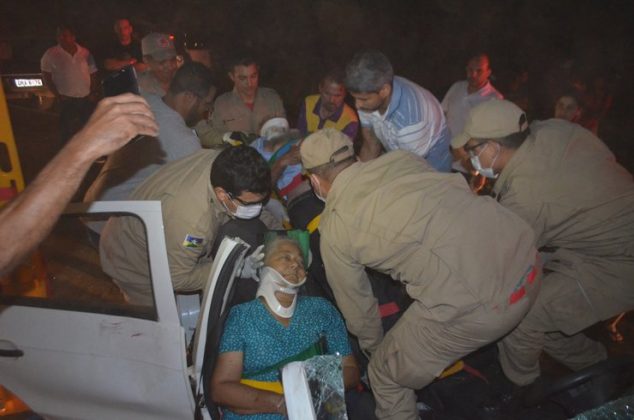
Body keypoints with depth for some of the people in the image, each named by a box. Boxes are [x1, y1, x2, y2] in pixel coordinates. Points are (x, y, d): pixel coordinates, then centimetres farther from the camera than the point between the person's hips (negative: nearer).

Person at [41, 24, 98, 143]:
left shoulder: (85, 53, 5)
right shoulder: (51, 54, -2)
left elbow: (93, 74, 11)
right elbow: (46, 76, 0)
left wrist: (93, 92, 0)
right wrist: (57, 95, -7)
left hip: (86, 98, 3)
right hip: (67, 99, -3)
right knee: (68, 131, -3)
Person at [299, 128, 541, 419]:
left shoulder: (334, 230, 1)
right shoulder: (400, 158, 14)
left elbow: (354, 302, 15)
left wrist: (372, 346, 37)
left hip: (481, 305, -7)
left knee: (386, 375, 17)